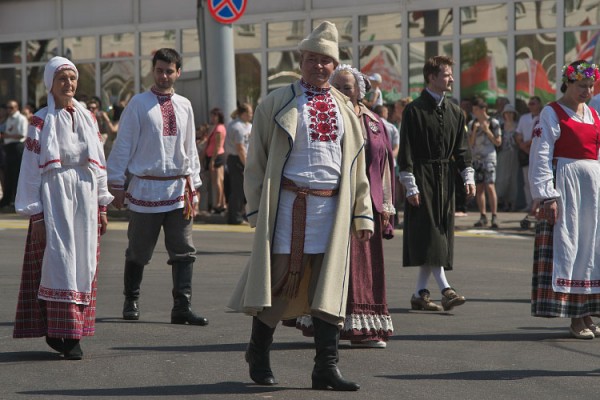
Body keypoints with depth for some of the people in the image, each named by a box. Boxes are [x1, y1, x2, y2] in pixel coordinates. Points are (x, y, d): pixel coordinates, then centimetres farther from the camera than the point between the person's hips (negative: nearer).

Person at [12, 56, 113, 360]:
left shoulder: (87, 118, 12)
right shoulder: (41, 122, -1)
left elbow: (98, 163, 14)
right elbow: (31, 170, -3)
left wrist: (102, 206, 10)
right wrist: (35, 214, -8)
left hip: (85, 198, 5)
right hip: (54, 197, -5)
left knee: (84, 263, 2)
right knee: (59, 261, -10)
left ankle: (72, 333, 8)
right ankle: (62, 332, -9)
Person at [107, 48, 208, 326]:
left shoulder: (184, 106, 10)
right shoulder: (138, 104, -3)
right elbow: (123, 145, -2)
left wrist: (193, 185, 13)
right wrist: (117, 185, -4)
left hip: (178, 188, 4)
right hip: (146, 186, -4)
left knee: (184, 251, -1)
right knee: (138, 252, 7)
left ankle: (182, 307, 0)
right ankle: (131, 302, 23)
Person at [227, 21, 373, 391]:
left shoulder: (345, 108, 14)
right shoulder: (277, 103, 3)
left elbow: (358, 166, 16)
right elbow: (256, 161, 2)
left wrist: (362, 214, 10)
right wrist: (257, 208, -4)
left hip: (332, 206, 3)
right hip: (289, 205, -3)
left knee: (329, 286, 1)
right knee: (278, 282, 2)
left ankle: (326, 367, 3)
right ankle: (258, 354, 20)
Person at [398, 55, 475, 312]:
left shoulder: (454, 112, 13)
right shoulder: (415, 110, -6)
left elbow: (461, 149, 16)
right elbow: (406, 152, -9)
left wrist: (468, 177, 5)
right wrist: (410, 187, -13)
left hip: (445, 178, 7)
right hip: (422, 177, -7)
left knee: (440, 238, 6)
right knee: (429, 234, -11)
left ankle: (420, 294, 11)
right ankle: (445, 290, -16)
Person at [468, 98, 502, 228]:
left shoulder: (493, 122, -1)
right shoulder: (472, 124, 11)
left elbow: (498, 142, -3)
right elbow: (470, 143, 9)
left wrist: (487, 131, -12)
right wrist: (474, 131, -5)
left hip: (489, 157, -5)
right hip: (476, 158, 5)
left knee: (490, 186, -13)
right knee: (479, 188, 5)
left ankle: (494, 216, -14)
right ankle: (483, 216, 11)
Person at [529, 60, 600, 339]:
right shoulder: (552, 113, -5)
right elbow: (541, 156, -10)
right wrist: (548, 197, -16)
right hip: (565, 183, -7)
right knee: (566, 246, -7)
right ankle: (575, 319, -5)